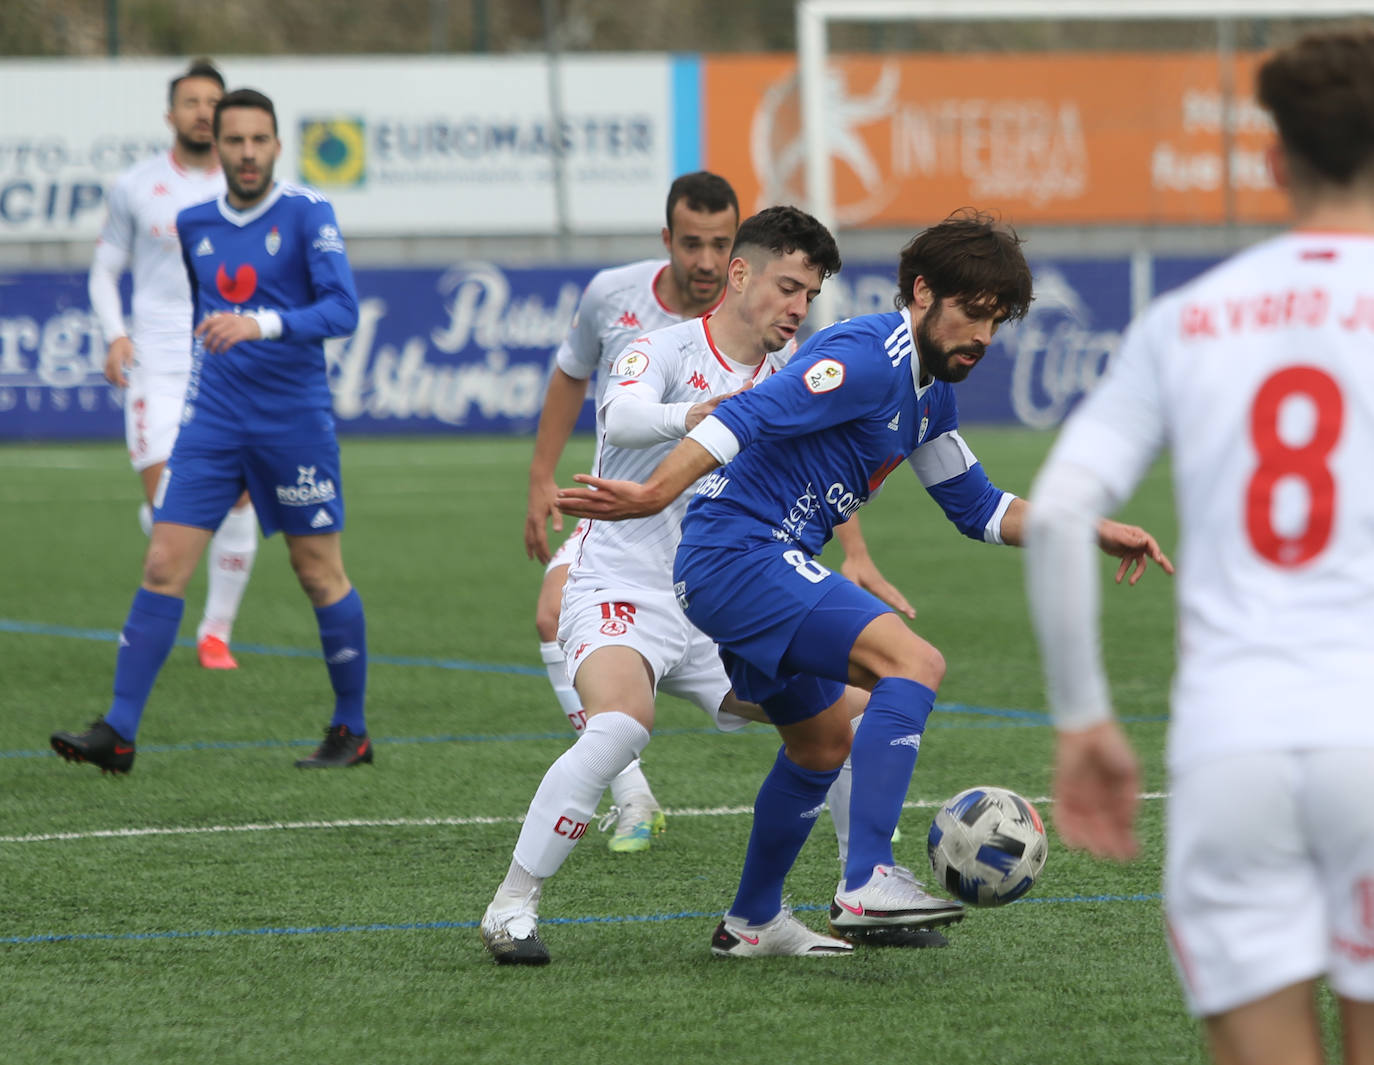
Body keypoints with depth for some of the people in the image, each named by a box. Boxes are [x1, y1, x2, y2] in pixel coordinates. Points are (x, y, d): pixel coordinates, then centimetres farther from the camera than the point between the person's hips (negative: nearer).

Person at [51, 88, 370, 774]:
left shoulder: (305, 214, -8)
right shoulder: (193, 225, 8)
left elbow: (343, 309, -18)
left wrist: (263, 325, -30)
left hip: (294, 420, -4)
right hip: (213, 419, 4)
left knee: (321, 575, 4)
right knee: (163, 566, -6)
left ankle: (351, 731, 19)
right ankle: (118, 732, -7)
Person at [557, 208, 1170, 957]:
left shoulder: (929, 393, 16)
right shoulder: (867, 358, -17)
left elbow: (978, 509, 25)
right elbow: (747, 418, -28)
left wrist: (1097, 532, 16)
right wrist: (654, 495, -39)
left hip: (746, 570, 11)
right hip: (740, 553, -11)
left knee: (824, 743, 28)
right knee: (913, 664, -25)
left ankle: (751, 924, 43)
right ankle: (867, 884, -32)